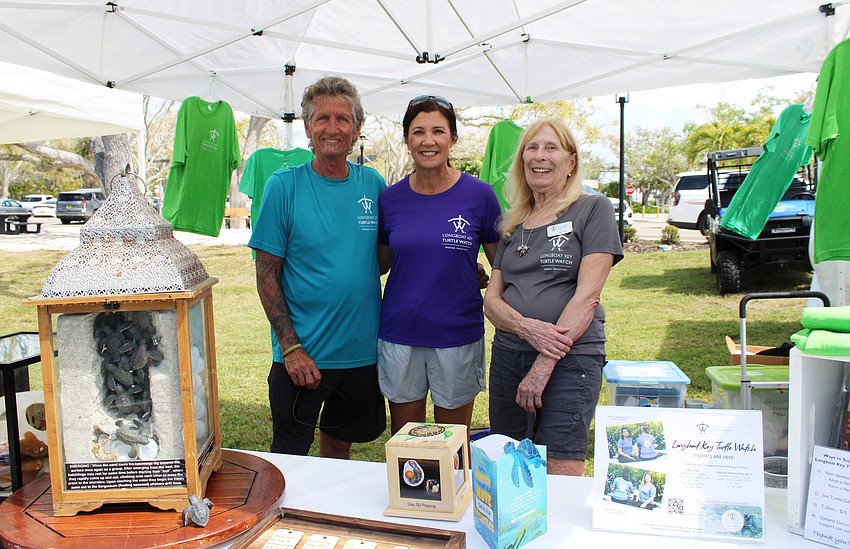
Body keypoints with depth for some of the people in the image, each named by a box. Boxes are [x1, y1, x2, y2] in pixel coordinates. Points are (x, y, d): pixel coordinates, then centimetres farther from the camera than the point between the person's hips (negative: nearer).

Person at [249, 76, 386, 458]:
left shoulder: (372, 184, 1)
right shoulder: (284, 185, -8)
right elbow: (267, 275, -8)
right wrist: (291, 346, -14)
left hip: (362, 351, 4)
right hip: (300, 354, -3)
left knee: (339, 443, 22)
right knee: (288, 458, 9)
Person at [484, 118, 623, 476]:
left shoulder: (592, 209, 0)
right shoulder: (513, 223, 15)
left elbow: (587, 295, -9)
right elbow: (491, 299, 9)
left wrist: (544, 365, -14)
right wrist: (526, 327, -12)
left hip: (570, 359, -5)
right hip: (507, 357, 5)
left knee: (561, 479, -6)